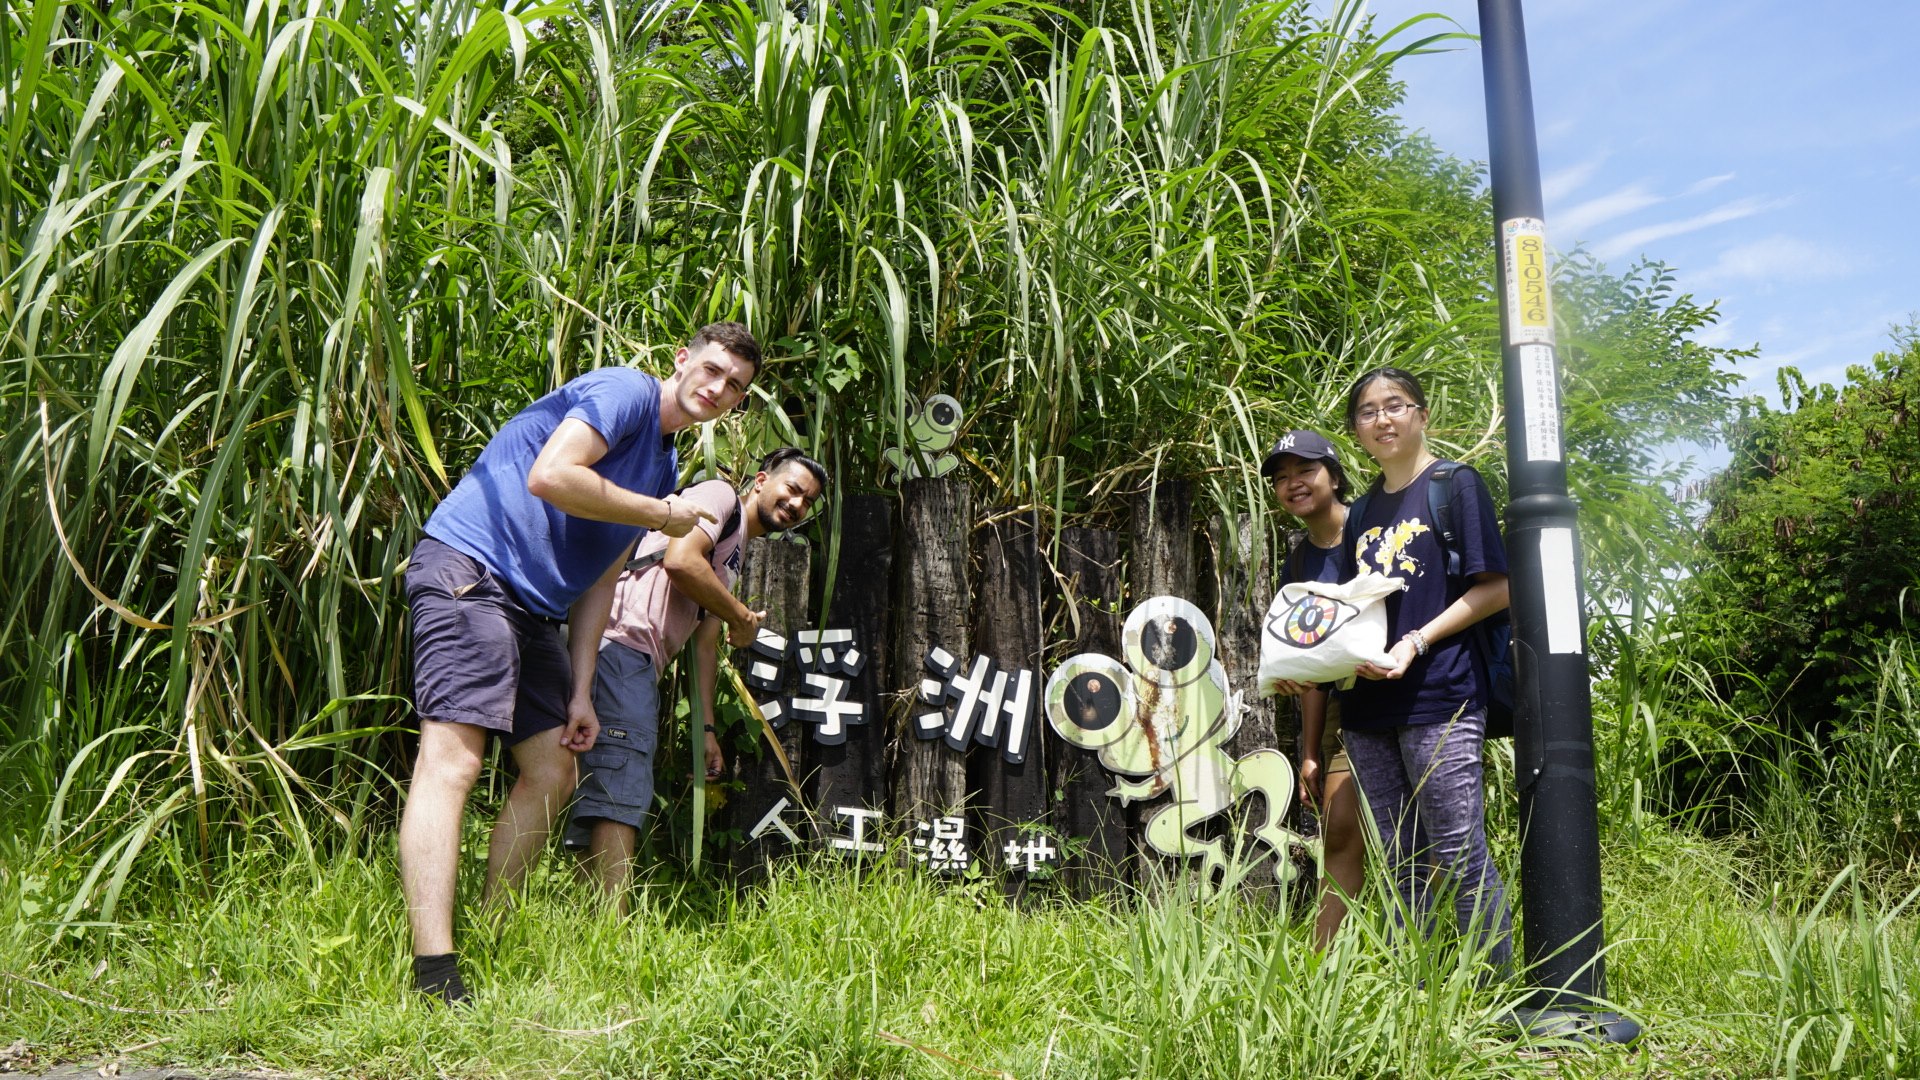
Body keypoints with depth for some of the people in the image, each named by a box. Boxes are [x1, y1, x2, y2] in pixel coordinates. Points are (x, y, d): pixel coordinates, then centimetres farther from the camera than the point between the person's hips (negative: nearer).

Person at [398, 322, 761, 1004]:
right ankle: (435, 975, -28)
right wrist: (659, 514, -10)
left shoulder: (665, 466, 21)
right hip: (468, 569, -10)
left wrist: (580, 690, 11)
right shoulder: (627, 391, -6)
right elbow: (550, 475, -22)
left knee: (553, 773, 11)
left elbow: (599, 578, 20)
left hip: (532, 609, 10)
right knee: (452, 760, -19)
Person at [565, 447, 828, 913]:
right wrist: (742, 616, -1)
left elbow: (705, 643, 27)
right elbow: (679, 560, -15)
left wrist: (706, 728, 19)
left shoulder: (733, 557, 31)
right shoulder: (720, 496, 4)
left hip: (640, 667, 10)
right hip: (621, 643, -10)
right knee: (621, 788, -17)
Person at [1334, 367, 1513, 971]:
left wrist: (1416, 643, -15)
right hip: (1367, 707, 6)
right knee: (1401, 866, 10)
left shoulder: (1456, 485, 1)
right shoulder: (1362, 513, 18)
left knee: (1460, 856, -7)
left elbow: (1495, 588, -6)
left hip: (1439, 699, -6)